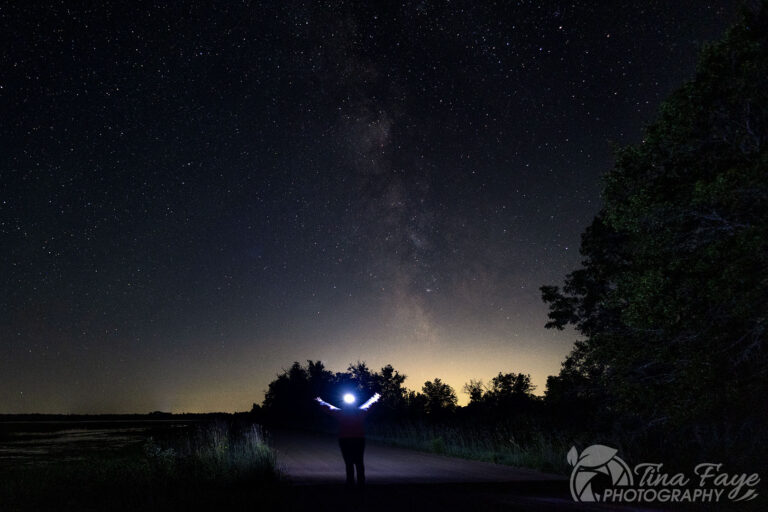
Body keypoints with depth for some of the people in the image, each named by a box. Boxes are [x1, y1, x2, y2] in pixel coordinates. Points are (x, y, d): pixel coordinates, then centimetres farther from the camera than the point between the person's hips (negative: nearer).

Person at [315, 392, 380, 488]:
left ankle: (350, 484, 3)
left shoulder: (340, 413, -4)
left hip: (345, 441, -2)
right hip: (359, 440, 2)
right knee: (359, 462, 10)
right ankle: (361, 484, 11)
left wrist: (320, 401, 29)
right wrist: (375, 398, 40)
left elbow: (329, 407, 11)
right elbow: (368, 404, 20)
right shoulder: (360, 412, 1)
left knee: (349, 463, 3)